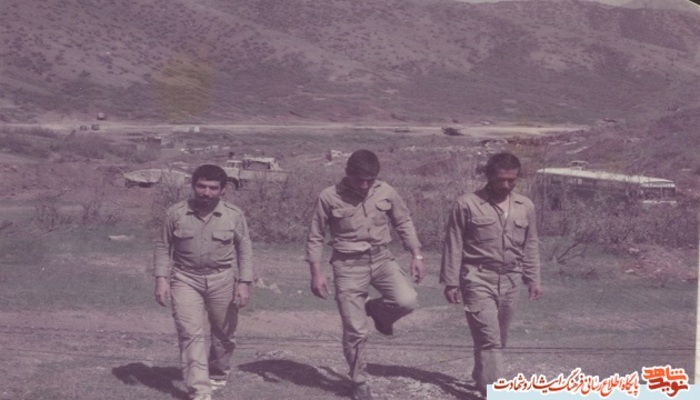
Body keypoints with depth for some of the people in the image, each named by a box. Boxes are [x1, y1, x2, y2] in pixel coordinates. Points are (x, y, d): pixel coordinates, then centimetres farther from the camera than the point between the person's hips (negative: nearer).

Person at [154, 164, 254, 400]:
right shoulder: (176, 214, -3)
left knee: (224, 333, 12)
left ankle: (217, 375, 37)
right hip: (186, 279, -1)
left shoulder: (234, 215, -3)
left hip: (223, 280, 1)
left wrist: (244, 283, -5)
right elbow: (163, 247, 3)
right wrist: (161, 278, -6)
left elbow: (244, 250, 2)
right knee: (191, 333, -11)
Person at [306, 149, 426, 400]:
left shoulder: (386, 192, -3)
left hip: (382, 258, 3)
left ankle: (376, 310, 11)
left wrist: (417, 256, 3)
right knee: (355, 331, -2)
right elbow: (315, 237, -3)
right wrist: (316, 273, -9)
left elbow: (404, 223, 9)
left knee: (406, 300, -24)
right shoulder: (329, 198, -11)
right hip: (349, 265, -2)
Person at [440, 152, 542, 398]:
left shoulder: (525, 207, 5)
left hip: (510, 280, 5)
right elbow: (453, 246, -5)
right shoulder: (467, 205, -8)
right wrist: (451, 282, -7)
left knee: (498, 339, 15)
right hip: (478, 279, -5)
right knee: (489, 338, -11)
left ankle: (481, 378, 36)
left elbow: (530, 246, 14)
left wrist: (533, 279, 11)